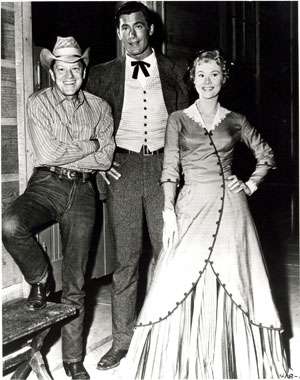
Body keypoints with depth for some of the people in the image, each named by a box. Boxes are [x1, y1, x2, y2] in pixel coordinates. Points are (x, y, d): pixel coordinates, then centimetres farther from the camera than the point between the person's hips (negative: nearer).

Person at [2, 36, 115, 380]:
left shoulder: (99, 107, 8)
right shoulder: (38, 103, 2)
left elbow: (105, 159, -1)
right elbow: (46, 154, -9)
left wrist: (63, 155, -7)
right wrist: (91, 145, -4)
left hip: (83, 190, 1)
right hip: (45, 184, -1)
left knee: (75, 280, 4)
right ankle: (40, 280, -2)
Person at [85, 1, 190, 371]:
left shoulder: (174, 70, 11)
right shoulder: (102, 74, 10)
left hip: (164, 164, 0)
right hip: (122, 167, 0)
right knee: (125, 259, 2)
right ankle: (121, 341, 12)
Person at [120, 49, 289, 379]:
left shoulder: (236, 122, 8)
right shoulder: (178, 120, 5)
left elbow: (266, 156, 18)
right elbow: (170, 169, -1)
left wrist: (250, 185, 5)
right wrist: (169, 212, -10)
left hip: (230, 207, 1)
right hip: (192, 206, -1)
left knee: (232, 284, 3)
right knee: (182, 283, -6)